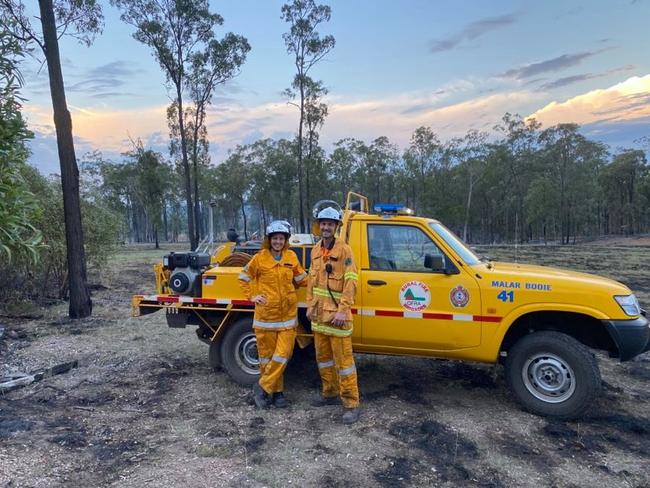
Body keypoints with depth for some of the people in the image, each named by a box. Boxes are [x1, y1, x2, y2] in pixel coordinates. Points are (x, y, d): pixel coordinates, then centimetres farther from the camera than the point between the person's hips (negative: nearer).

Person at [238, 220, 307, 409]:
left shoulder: (291, 257, 3)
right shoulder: (259, 258, -3)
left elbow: (301, 279, 14)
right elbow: (243, 278, 9)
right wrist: (252, 296, 0)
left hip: (287, 314, 2)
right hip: (265, 313, -2)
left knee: (283, 354, -3)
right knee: (267, 355, 6)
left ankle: (263, 387, 11)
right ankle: (276, 391, 21)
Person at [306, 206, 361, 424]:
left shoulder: (344, 250, -11)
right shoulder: (316, 251, 10)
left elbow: (351, 282, -16)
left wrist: (342, 310, -21)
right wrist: (310, 305, 12)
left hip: (336, 314, -7)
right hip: (319, 314, 7)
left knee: (343, 359, -3)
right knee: (323, 356, 17)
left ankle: (351, 404, 6)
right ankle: (330, 393, 33)